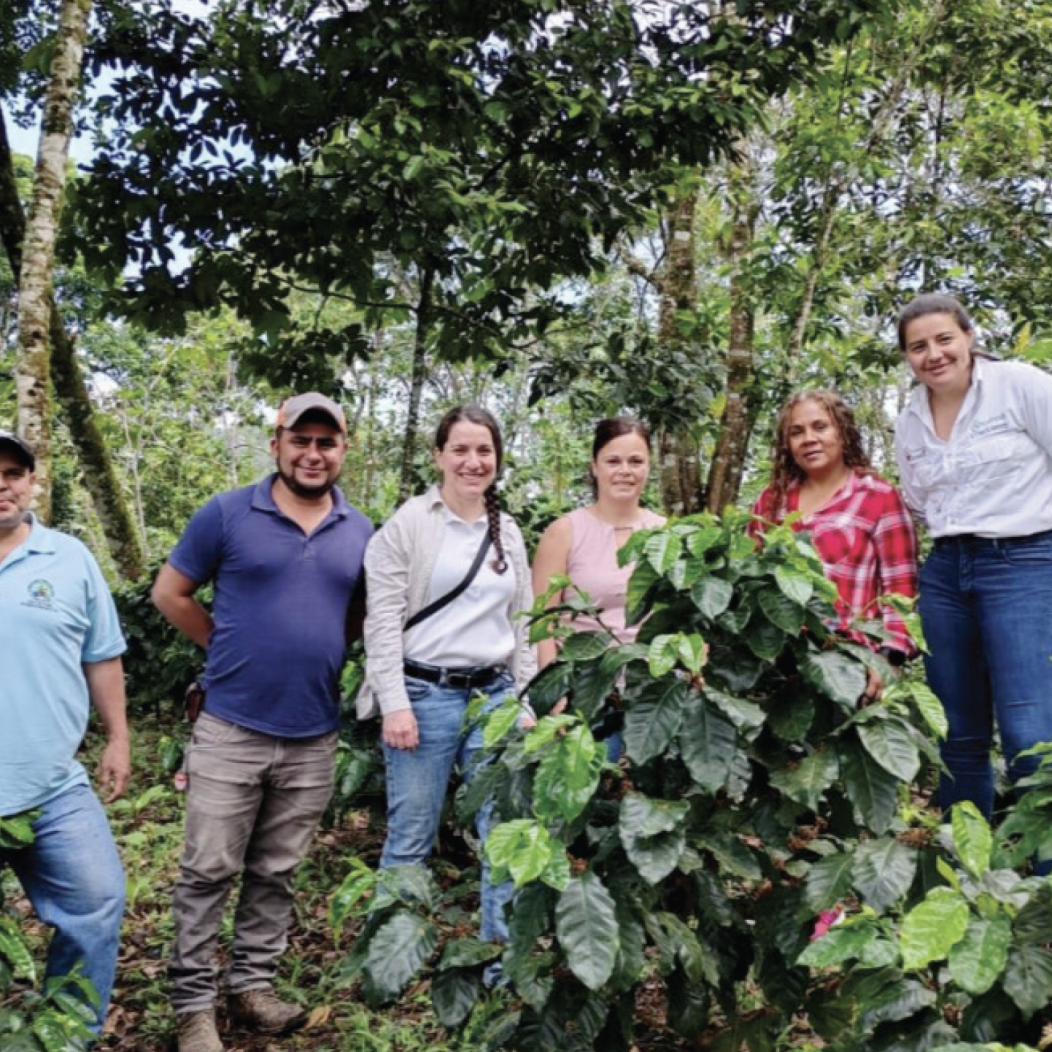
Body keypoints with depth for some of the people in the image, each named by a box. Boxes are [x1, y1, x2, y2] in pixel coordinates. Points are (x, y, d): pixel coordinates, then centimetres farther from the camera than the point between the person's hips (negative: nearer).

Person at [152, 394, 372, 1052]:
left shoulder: (360, 532, 5)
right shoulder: (227, 515, -6)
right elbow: (170, 592, 2)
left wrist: (322, 652, 6)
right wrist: (229, 648, 2)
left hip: (314, 738, 3)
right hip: (231, 729, -3)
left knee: (276, 874, 14)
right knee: (209, 873, 4)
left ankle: (253, 986, 29)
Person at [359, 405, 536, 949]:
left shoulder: (509, 533, 13)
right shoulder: (409, 523, -3)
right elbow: (383, 620, -7)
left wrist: (525, 705, 11)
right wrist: (394, 703, -13)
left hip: (494, 695, 5)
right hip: (425, 694, -5)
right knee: (410, 839, 3)